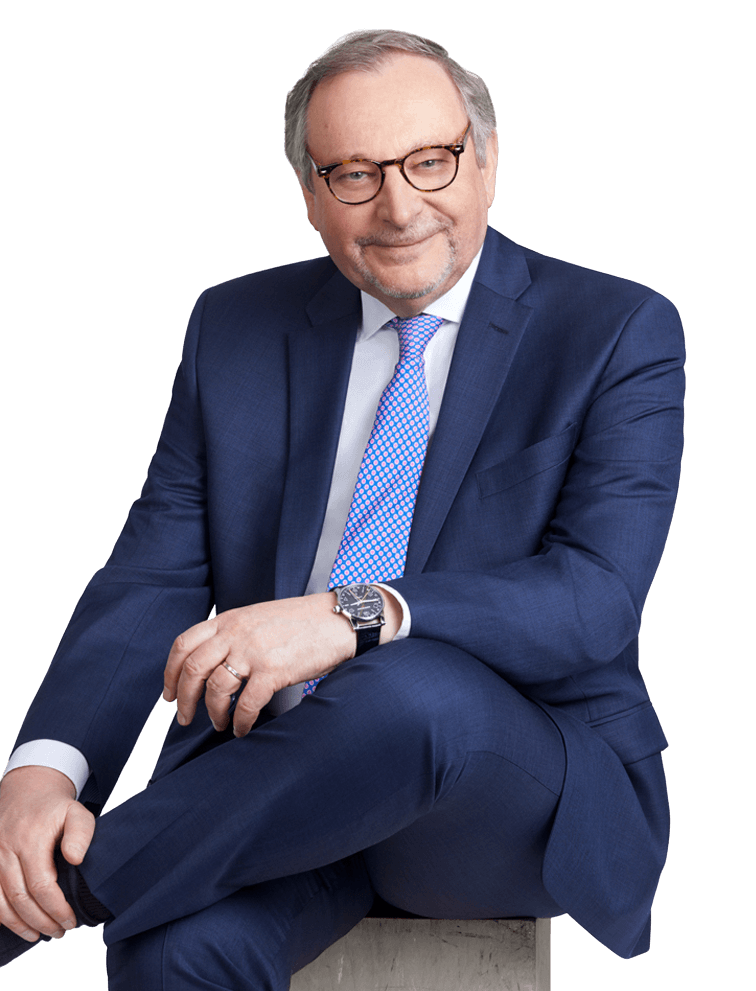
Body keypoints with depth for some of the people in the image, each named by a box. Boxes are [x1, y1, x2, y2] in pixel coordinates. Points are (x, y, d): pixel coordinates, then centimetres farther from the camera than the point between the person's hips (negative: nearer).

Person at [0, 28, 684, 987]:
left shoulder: (618, 333, -1)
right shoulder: (233, 328, 10)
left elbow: (597, 596, -14)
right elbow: (154, 577, 3)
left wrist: (354, 617, -30)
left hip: (526, 791, -1)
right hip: (269, 758, 2)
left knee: (411, 690, -37)